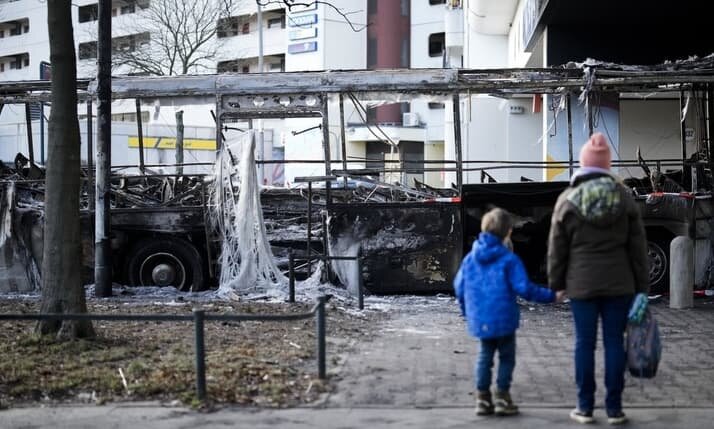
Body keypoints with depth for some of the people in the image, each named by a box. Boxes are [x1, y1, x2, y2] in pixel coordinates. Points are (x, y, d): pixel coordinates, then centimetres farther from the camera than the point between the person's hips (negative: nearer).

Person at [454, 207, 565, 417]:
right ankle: (502, 398, 11)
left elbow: (459, 286, 8)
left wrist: (467, 310, 25)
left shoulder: (470, 258, 2)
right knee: (506, 357, 10)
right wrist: (551, 296, -5)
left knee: (485, 356, 17)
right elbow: (524, 288, -16)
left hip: (480, 320, 5)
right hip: (503, 319, -5)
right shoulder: (509, 259, -13)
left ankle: (483, 398, 17)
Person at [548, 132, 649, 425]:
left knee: (585, 343, 5)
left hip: (581, 283, -1)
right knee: (614, 342, 5)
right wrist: (641, 285, 9)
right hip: (618, 283, 1)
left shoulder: (567, 199, -2)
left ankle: (585, 407, 10)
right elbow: (637, 246, 4)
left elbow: (557, 247, 0)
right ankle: (614, 407, 9)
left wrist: (556, 283, 9)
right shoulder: (624, 197, 2)